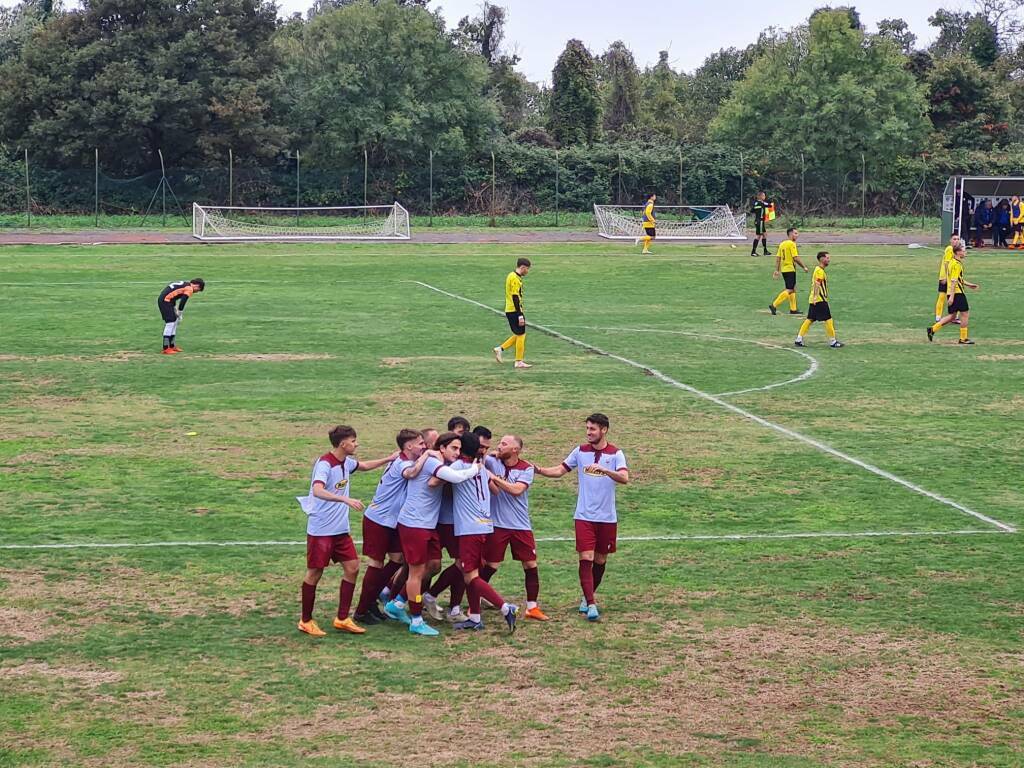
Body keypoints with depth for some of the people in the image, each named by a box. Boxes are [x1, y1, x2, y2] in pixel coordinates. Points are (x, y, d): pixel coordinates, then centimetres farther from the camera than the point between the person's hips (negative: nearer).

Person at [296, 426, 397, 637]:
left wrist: (389, 459, 24)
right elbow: (318, 491, -35)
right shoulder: (324, 463, -19)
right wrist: (345, 499, -43)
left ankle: (342, 619, 13)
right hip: (321, 530, -8)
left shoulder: (346, 462, 7)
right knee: (315, 573, 1)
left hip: (340, 529, 8)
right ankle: (306, 621, 14)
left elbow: (364, 466, 30)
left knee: (352, 568, 4)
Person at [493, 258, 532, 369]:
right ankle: (519, 362, 3)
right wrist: (520, 316, -22)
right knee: (521, 336, -2)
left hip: (509, 310, 10)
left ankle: (500, 349, 13)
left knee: (518, 335, 16)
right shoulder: (515, 279, -17)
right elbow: (515, 298, -21)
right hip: (515, 311, -10)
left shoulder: (511, 276, 13)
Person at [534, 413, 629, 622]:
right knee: (586, 559, -11)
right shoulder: (580, 451, 4)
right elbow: (560, 470, 8)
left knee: (600, 561, 11)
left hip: (607, 518, 0)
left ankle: (588, 596, 31)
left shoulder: (615, 454, -5)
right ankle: (591, 604, -14)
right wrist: (539, 470, -8)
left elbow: (624, 478, -20)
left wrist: (603, 469, -34)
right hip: (584, 516, 0)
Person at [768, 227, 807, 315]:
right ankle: (774, 305, -16)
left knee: (793, 289, 17)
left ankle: (793, 309, 21)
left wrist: (777, 270, 14)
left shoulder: (782, 244, 11)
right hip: (790, 269, -9)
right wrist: (804, 267, -8)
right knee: (789, 290, -8)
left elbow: (778, 258, 12)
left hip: (783, 269, 9)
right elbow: (796, 258, -18)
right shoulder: (792, 244, -14)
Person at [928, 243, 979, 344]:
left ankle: (933, 329, 7)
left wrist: (969, 285, 30)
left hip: (951, 294, 10)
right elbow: (953, 281, -20)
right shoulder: (957, 264, -14)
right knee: (965, 314, 0)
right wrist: (952, 296, -23)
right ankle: (963, 338, 4)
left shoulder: (953, 262, 17)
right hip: (957, 293, -10)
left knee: (952, 316, 13)